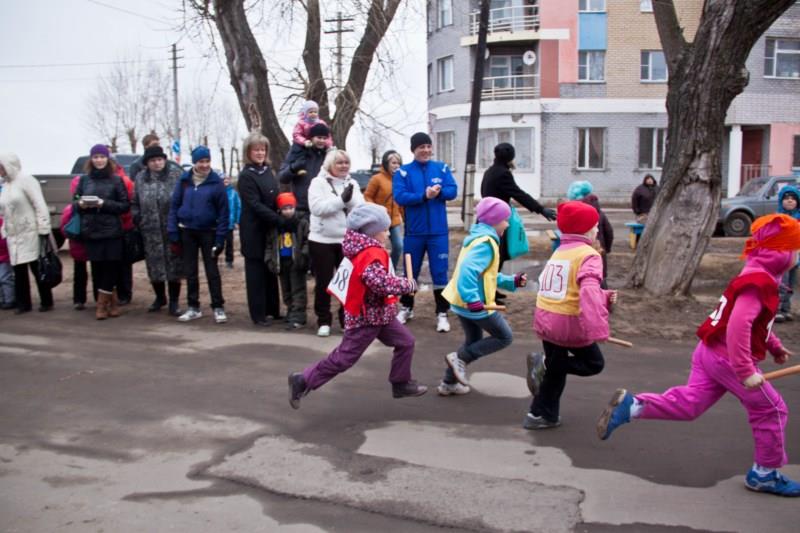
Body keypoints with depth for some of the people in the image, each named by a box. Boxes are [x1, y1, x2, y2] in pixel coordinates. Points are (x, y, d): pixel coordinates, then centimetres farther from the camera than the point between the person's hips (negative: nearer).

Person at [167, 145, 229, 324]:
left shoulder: (216, 182, -7)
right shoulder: (184, 180, 1)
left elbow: (223, 211, -7)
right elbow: (174, 205, 3)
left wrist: (220, 238, -12)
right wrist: (173, 232, -3)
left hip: (208, 232, -3)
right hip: (187, 232, 3)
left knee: (212, 270, 1)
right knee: (190, 271, 10)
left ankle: (218, 307, 8)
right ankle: (193, 307, 20)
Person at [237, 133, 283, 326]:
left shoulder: (267, 170, 11)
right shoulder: (246, 176, -10)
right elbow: (256, 205, -18)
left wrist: (279, 223, 1)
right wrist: (281, 222, -24)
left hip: (270, 229, 7)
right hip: (254, 231, -7)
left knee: (271, 271, 12)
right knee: (256, 272, 1)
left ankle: (272, 311, 21)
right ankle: (259, 315, 7)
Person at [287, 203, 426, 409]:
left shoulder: (364, 250, 5)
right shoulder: (372, 255, -26)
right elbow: (380, 283, -40)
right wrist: (409, 284, -25)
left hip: (379, 314, 10)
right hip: (366, 318, -10)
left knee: (405, 342, 14)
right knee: (344, 357, 0)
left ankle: (401, 384, 27)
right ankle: (303, 381, 11)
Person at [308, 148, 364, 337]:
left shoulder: (353, 184, 10)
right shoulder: (318, 182, -3)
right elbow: (317, 208, -18)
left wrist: (350, 200, -19)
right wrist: (341, 200, -20)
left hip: (347, 240, 4)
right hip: (322, 240, -3)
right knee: (323, 282, 3)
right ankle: (323, 321, 14)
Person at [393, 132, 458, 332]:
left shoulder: (442, 168, 3)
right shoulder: (403, 172, -3)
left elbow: (453, 191, -4)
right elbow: (400, 197, -14)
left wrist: (439, 192, -24)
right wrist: (424, 196, -25)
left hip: (438, 232, 0)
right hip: (414, 231, 0)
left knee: (440, 273, 1)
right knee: (410, 272, 13)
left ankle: (442, 314, 9)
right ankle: (406, 308, 30)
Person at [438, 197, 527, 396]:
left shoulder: (476, 238, 15)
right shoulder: (486, 243, -18)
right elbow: (469, 270, -32)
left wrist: (512, 281, 20)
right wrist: (473, 300, -37)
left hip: (462, 302, 10)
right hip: (476, 304, -10)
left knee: (474, 341, 23)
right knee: (504, 337, 6)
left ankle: (449, 383, 24)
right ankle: (460, 357, 0)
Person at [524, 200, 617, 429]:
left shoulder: (559, 252, 14)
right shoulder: (589, 255, -12)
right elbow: (589, 291, -28)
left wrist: (605, 297, 15)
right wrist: (598, 327, -36)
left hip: (544, 319, 8)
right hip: (570, 323, -8)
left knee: (556, 369, 22)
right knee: (594, 363, 13)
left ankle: (542, 414, 24)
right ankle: (545, 363, -6)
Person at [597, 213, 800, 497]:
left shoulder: (756, 276, 13)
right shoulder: (759, 282, -21)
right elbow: (738, 327, -31)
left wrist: (774, 346, 30)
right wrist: (745, 371, -30)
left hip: (710, 351, 9)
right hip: (728, 359, -9)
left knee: (686, 404, 6)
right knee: (771, 410, 7)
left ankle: (630, 405, -5)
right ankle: (764, 473, 20)